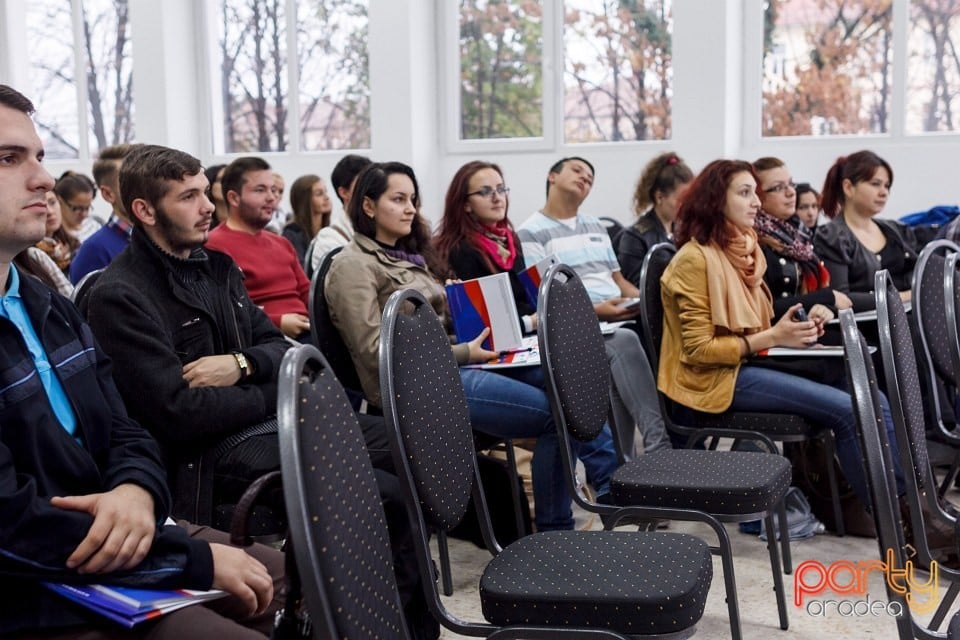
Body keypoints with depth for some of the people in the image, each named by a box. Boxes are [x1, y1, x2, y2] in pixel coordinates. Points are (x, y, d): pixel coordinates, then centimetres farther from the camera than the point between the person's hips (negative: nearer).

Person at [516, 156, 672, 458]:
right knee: (625, 342, -36)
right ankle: (658, 443, -36)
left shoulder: (596, 227, 27)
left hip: (621, 319, 6)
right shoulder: (530, 233, 4)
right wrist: (595, 310, -20)